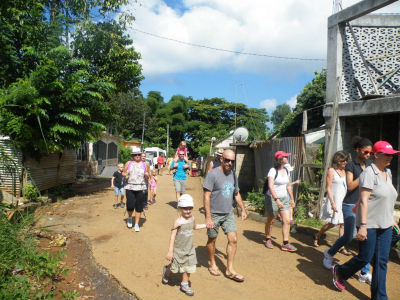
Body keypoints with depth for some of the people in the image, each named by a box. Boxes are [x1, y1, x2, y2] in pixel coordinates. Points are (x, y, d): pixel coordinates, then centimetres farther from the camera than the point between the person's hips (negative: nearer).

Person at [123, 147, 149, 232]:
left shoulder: (144, 165, 9)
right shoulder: (128, 163, 8)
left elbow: (147, 178, 14)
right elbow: (123, 173, 13)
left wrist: (147, 175, -9)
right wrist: (125, 174, -9)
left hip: (141, 188, 1)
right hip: (130, 187, -1)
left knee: (139, 207, 2)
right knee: (130, 206, -8)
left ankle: (137, 224, 16)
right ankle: (129, 218, 24)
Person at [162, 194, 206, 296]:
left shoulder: (192, 218, -2)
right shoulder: (178, 221, -20)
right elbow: (172, 236, -18)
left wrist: (206, 225, 16)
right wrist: (170, 251, -18)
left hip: (189, 250, 5)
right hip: (178, 250, -5)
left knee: (188, 268, 8)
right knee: (175, 268, 11)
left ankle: (184, 285, 28)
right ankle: (166, 271, 43)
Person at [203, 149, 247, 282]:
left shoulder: (233, 175, 7)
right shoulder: (213, 174, -14)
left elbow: (236, 194, 20)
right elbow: (206, 196, -17)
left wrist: (243, 209, 17)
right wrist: (208, 217, -21)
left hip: (229, 213, 5)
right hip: (214, 214, -5)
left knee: (233, 239, 0)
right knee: (212, 240, 11)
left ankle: (230, 270, 14)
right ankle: (212, 265, 33)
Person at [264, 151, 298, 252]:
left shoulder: (286, 171, 6)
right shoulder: (273, 171, -16)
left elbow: (288, 186, 16)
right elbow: (270, 187, -24)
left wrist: (292, 199, 16)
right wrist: (277, 200, -33)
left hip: (284, 198, 6)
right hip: (272, 198, -6)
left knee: (287, 221, -3)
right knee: (270, 221, 10)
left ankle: (285, 244, 5)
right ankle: (267, 239, 29)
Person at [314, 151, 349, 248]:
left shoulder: (345, 171, 9)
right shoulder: (331, 171, -8)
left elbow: (348, 186, 14)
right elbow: (328, 188, -10)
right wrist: (332, 203, -16)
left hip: (343, 201, 5)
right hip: (334, 201, -5)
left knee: (343, 224, 3)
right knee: (332, 224, 2)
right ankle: (317, 236, 23)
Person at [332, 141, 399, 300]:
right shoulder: (369, 173, -14)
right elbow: (363, 200, -19)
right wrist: (363, 225, -23)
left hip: (385, 226, 7)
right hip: (369, 225, -7)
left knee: (381, 261, 9)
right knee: (365, 258, 3)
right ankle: (339, 271, 28)